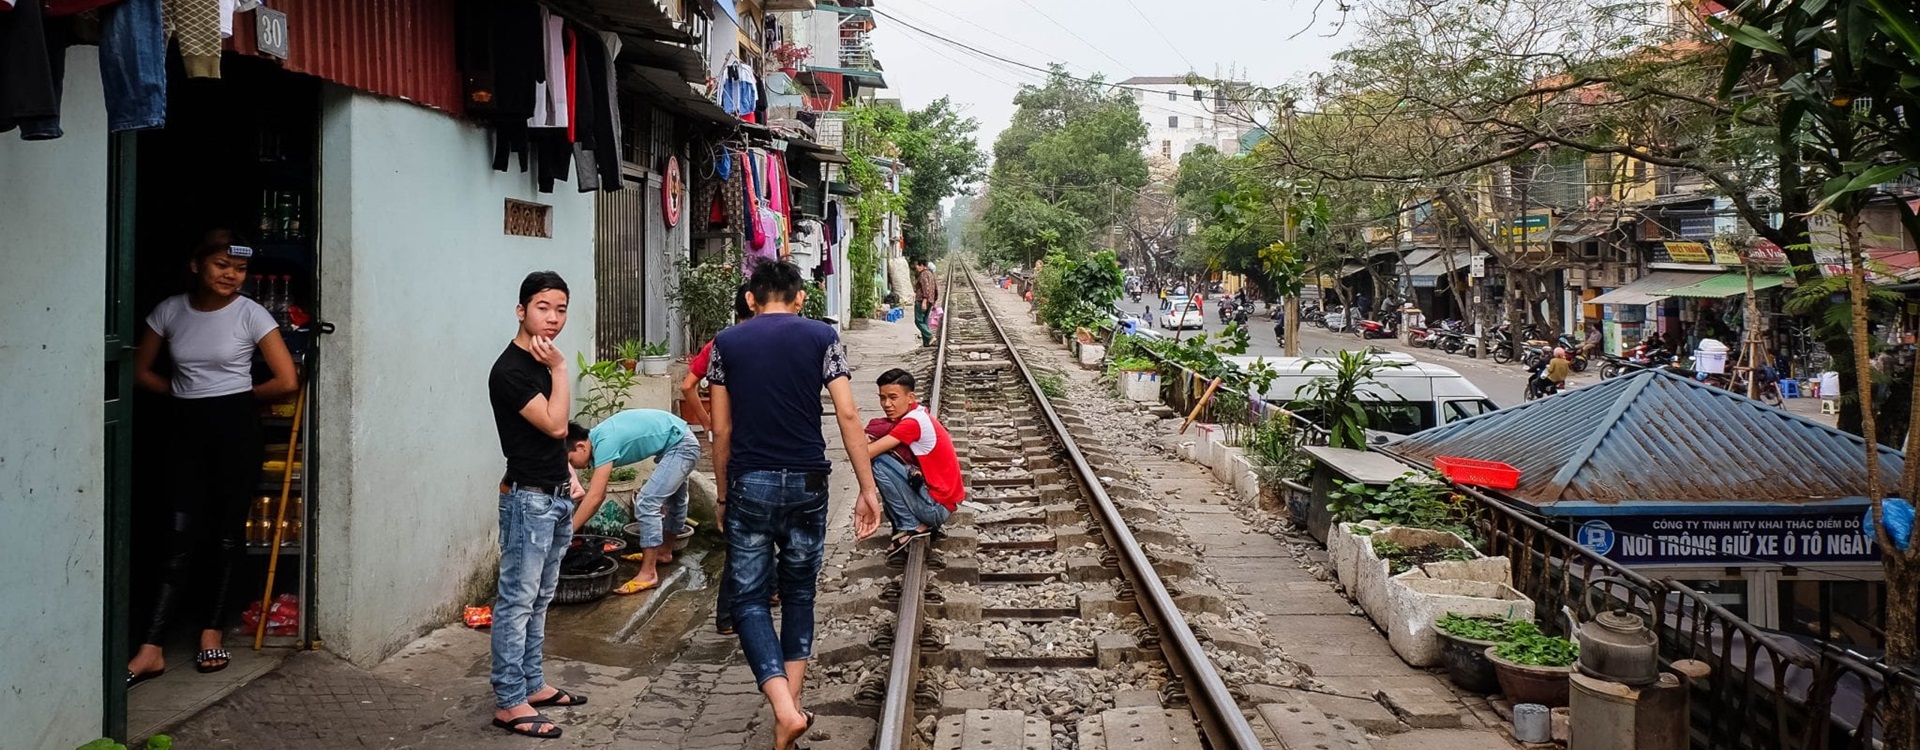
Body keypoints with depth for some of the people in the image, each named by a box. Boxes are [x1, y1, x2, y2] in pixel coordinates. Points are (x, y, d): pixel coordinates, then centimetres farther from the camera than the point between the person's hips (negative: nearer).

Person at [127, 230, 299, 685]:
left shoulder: (250, 314, -5)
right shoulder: (169, 311, 4)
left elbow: (288, 382, -9)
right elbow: (140, 372, 14)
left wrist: (239, 395, 3)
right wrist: (186, 392, 8)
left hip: (236, 427, -2)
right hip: (187, 427, 2)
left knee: (226, 532, 4)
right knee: (183, 534, -5)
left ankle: (211, 633, 17)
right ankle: (152, 649, -4)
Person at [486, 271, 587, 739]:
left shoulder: (540, 363, 13)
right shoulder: (509, 370, -15)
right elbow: (554, 424, -20)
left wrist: (568, 475, 14)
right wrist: (560, 369, -15)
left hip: (556, 497, 9)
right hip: (529, 499, -9)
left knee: (539, 599, 14)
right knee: (517, 600, -6)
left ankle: (531, 684, 23)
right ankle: (508, 703, -1)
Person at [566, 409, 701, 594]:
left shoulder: (604, 443, -26)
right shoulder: (595, 442, 2)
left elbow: (594, 498, -29)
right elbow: (599, 495, 9)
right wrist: (576, 527, 6)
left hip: (681, 446, -10)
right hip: (680, 444, 10)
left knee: (647, 503, -14)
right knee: (673, 499, 28)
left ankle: (648, 574, -9)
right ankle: (664, 551, 48)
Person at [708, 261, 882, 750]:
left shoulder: (727, 343, 3)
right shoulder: (821, 337, 1)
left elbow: (721, 430, 4)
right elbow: (848, 416, -5)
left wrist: (723, 495, 15)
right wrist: (868, 490, -1)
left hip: (750, 484, -1)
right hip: (806, 484, 1)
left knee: (750, 598, 5)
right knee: (799, 593, 17)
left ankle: (785, 710, -12)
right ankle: (791, 706, 18)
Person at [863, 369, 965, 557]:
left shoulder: (913, 422, -20)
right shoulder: (918, 415, 8)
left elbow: (867, 453, -23)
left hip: (937, 506, -9)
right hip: (942, 499, 9)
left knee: (879, 463, -16)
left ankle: (909, 526, -6)